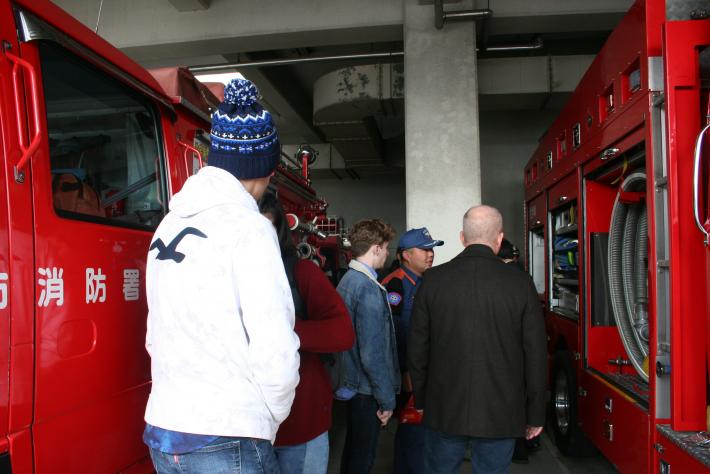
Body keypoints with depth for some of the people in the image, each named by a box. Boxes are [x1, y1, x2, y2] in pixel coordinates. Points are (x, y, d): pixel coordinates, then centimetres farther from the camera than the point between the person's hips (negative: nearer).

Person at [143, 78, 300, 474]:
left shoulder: (172, 223, 9)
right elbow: (275, 352, -19)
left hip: (161, 431, 8)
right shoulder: (248, 227, -14)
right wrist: (272, 418, 0)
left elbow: (157, 338, 13)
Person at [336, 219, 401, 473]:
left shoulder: (347, 280, 6)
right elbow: (373, 354, -24)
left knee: (353, 449, 22)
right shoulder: (369, 289, -22)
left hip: (352, 385, 9)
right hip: (368, 391, -9)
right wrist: (387, 400, -15)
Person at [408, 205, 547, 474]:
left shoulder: (433, 280, -5)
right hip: (500, 413, -1)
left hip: (444, 410, 1)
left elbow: (417, 348, 1)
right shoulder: (521, 283, -8)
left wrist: (421, 401, 13)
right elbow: (535, 354, -4)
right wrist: (535, 415, 6)